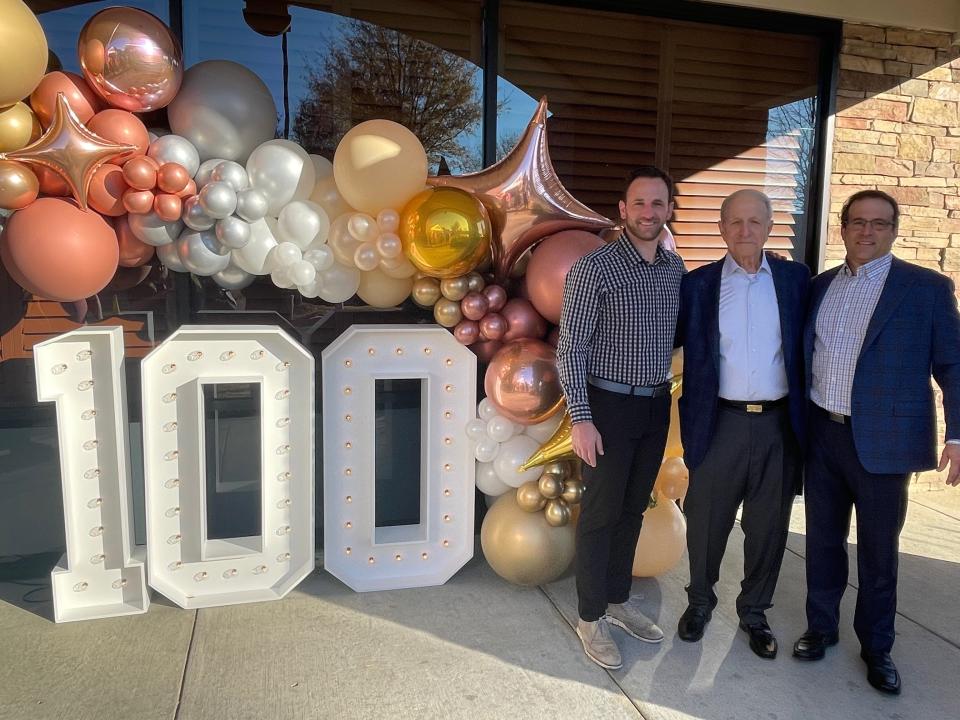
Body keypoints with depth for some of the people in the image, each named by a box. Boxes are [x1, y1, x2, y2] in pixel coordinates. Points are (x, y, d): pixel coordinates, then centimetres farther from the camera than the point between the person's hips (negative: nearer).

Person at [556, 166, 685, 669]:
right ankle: (591, 617, 21)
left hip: (656, 404, 6)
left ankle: (619, 599, 34)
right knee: (601, 513, 4)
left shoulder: (675, 267, 6)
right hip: (609, 405, -6)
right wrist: (581, 418, -19)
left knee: (633, 509, 17)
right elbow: (570, 348, -14)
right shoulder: (594, 268, -13)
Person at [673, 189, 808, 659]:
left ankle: (754, 609, 35)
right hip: (721, 423, -1)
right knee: (706, 522, 11)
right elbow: (669, 339, 5)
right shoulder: (697, 284, 0)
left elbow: (808, 343, 5)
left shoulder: (795, 279, 3)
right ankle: (700, 600, 36)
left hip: (779, 425, 1)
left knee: (768, 527, 13)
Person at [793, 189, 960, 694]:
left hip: (883, 440, -3)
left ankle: (876, 647, 29)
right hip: (822, 434, 4)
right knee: (822, 537, 15)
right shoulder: (820, 286, 8)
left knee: (878, 549, 10)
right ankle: (820, 626, 34)